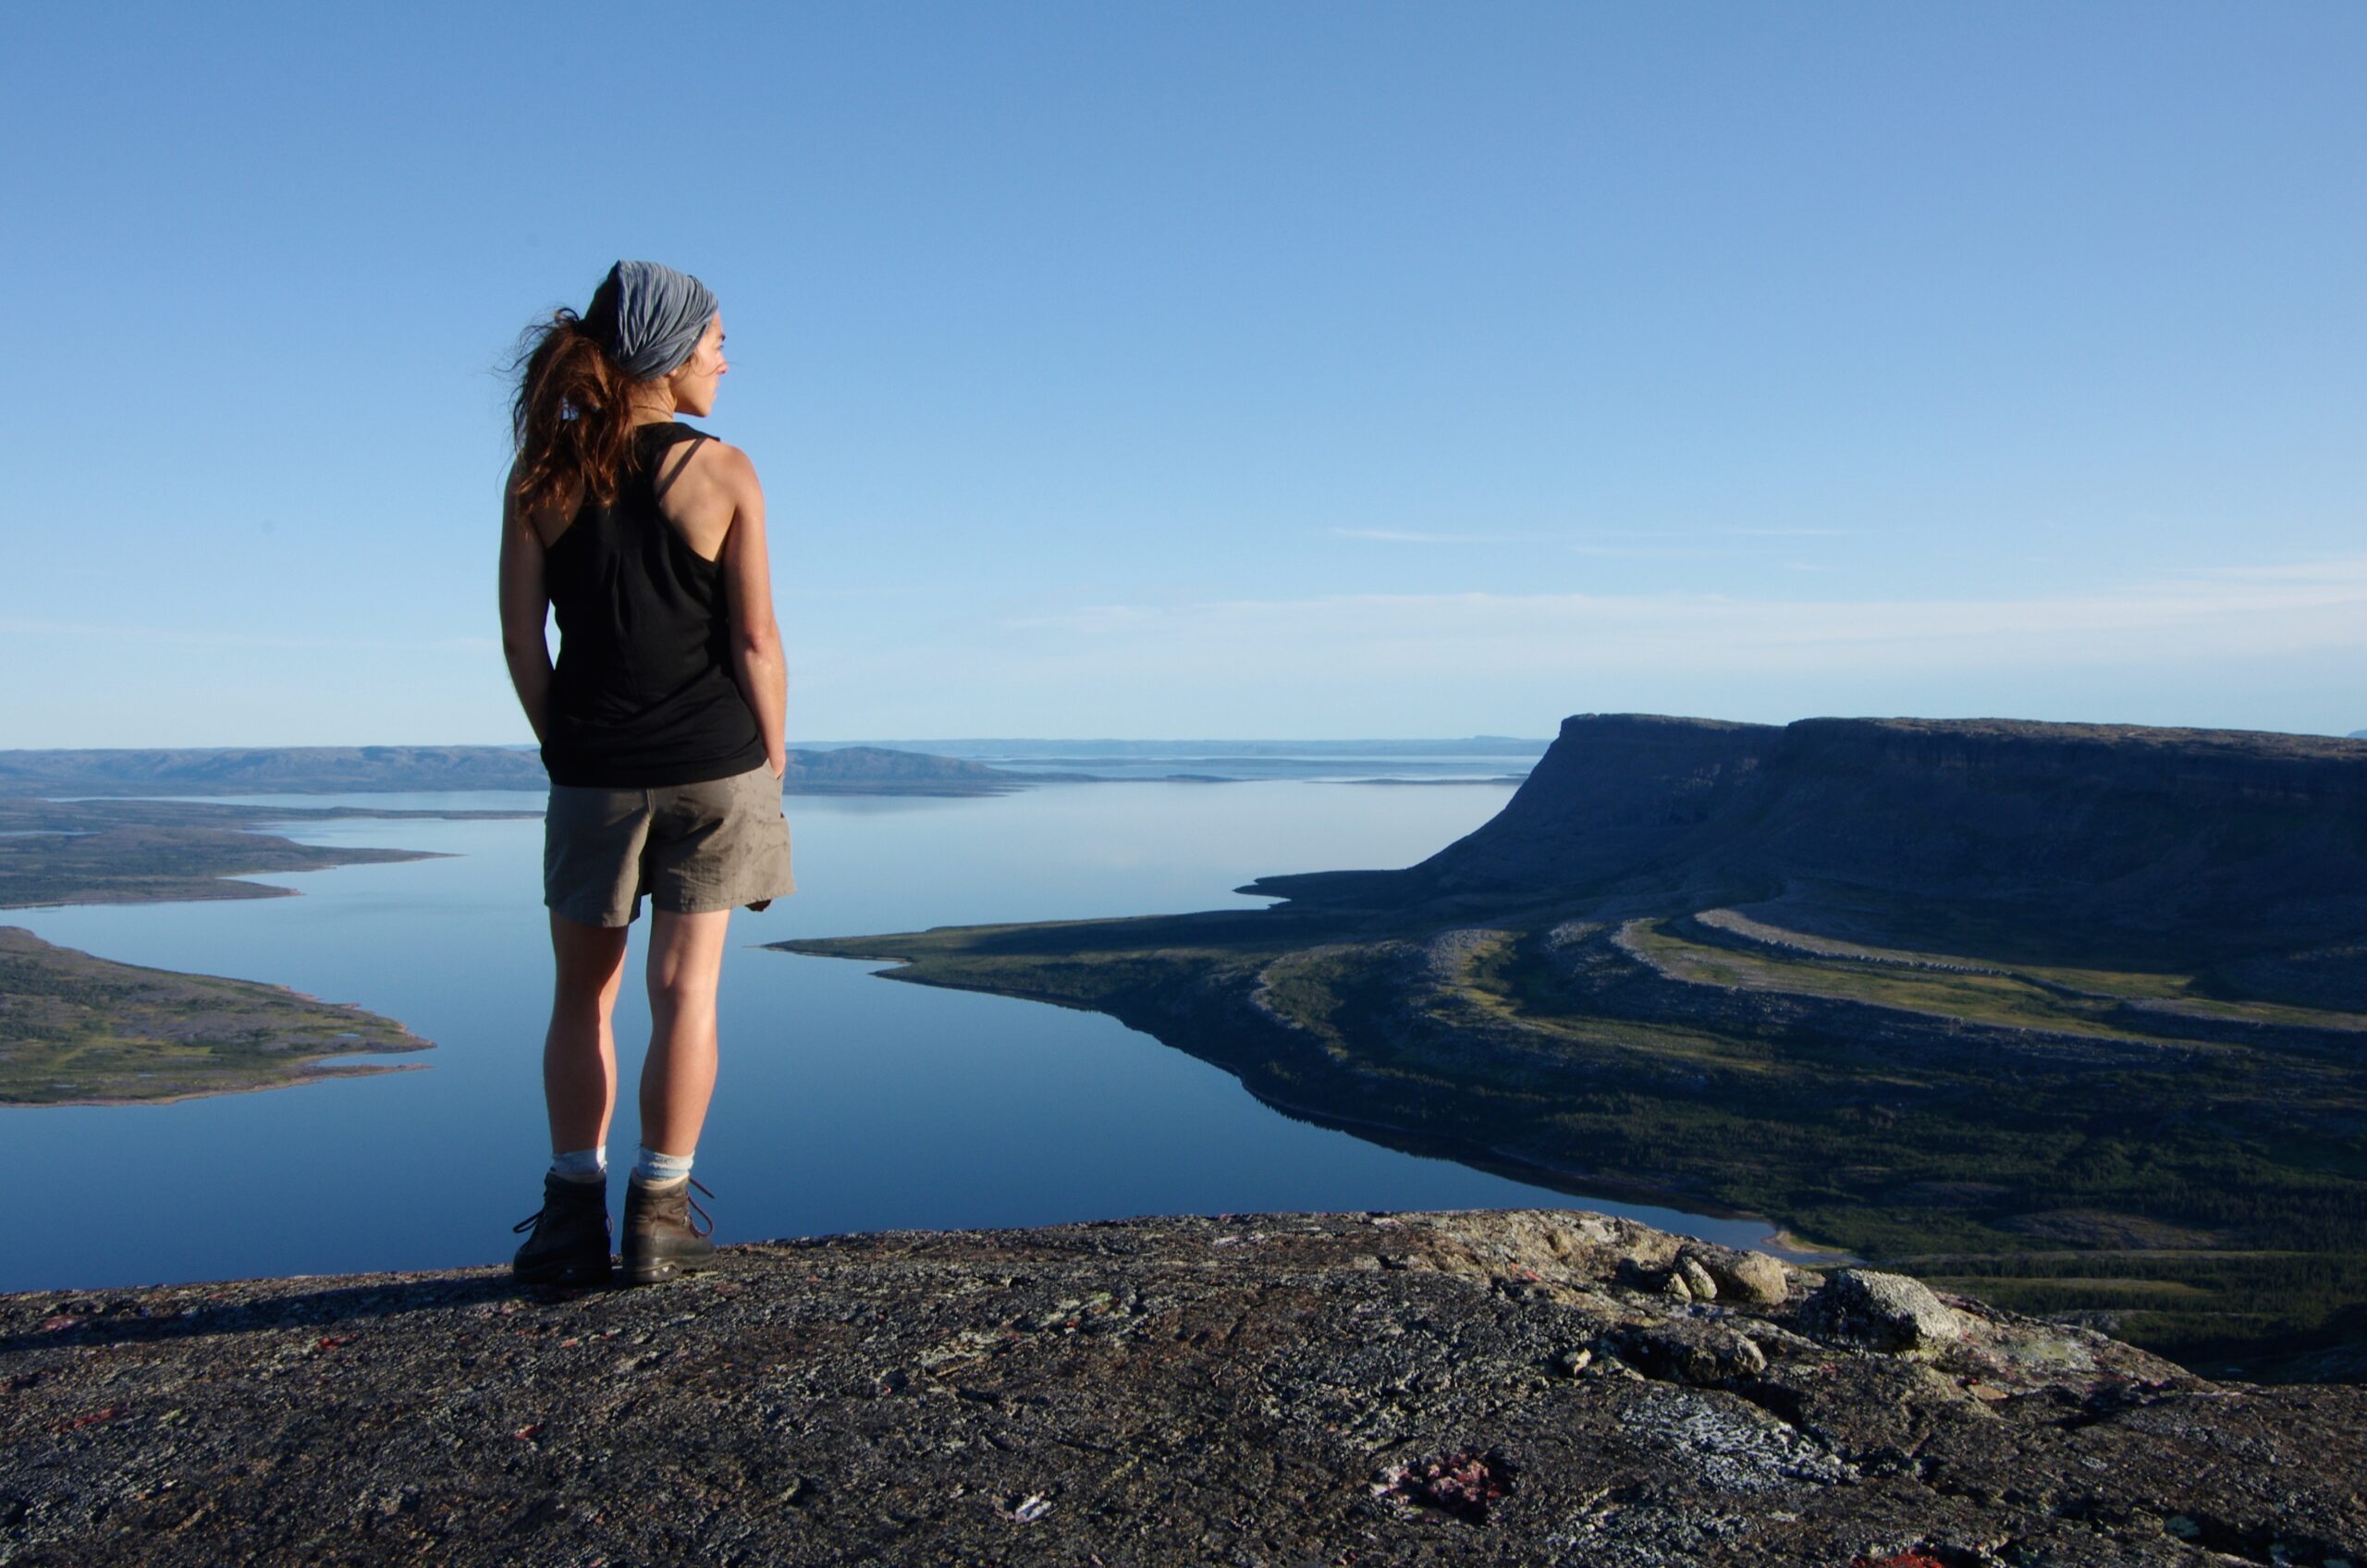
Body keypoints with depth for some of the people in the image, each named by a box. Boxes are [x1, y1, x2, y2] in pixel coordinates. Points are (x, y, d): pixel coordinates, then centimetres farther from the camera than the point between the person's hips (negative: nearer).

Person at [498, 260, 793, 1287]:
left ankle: (573, 1214, 16)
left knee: (583, 994, 14)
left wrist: (565, 749, 12)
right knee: (685, 989, 4)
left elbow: (521, 640, 1)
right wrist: (771, 762, 3)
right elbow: (755, 641, -7)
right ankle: (660, 1216, 11)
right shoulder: (723, 473, -6)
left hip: (592, 771, 2)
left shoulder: (540, 477, 1)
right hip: (714, 763, -2)